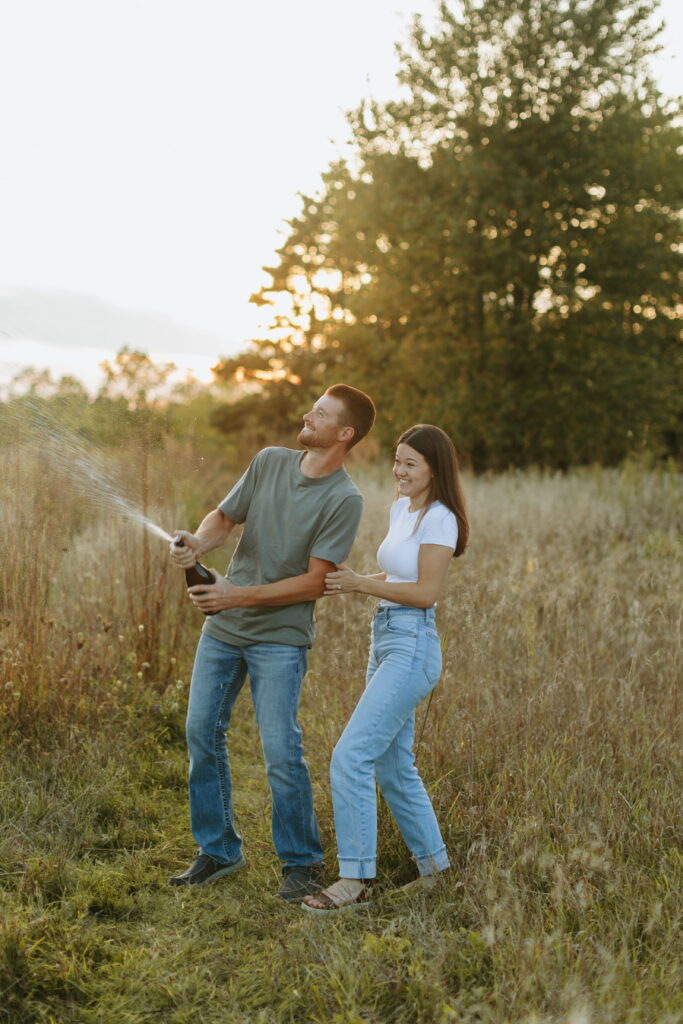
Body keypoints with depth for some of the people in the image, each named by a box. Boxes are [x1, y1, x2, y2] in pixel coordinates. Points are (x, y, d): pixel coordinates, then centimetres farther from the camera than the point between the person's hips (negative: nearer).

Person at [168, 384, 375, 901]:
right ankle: (218, 850, 24)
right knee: (202, 734, 9)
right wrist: (198, 543, -12)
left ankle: (302, 862, 11)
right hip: (222, 626, 6)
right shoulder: (270, 462, 3)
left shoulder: (345, 500, -14)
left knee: (281, 751, -8)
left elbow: (313, 583, -16)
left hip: (280, 637, -6)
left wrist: (237, 596, -20)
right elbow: (225, 516, 11)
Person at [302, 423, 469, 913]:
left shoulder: (439, 518, -11)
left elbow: (427, 591, -17)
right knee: (393, 766, 14)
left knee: (351, 757, -15)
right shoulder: (400, 508, 15)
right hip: (385, 641, 10)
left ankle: (356, 880, -8)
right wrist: (349, 583, 6)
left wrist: (361, 584, -16)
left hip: (411, 647, -10)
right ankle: (435, 868, 26)